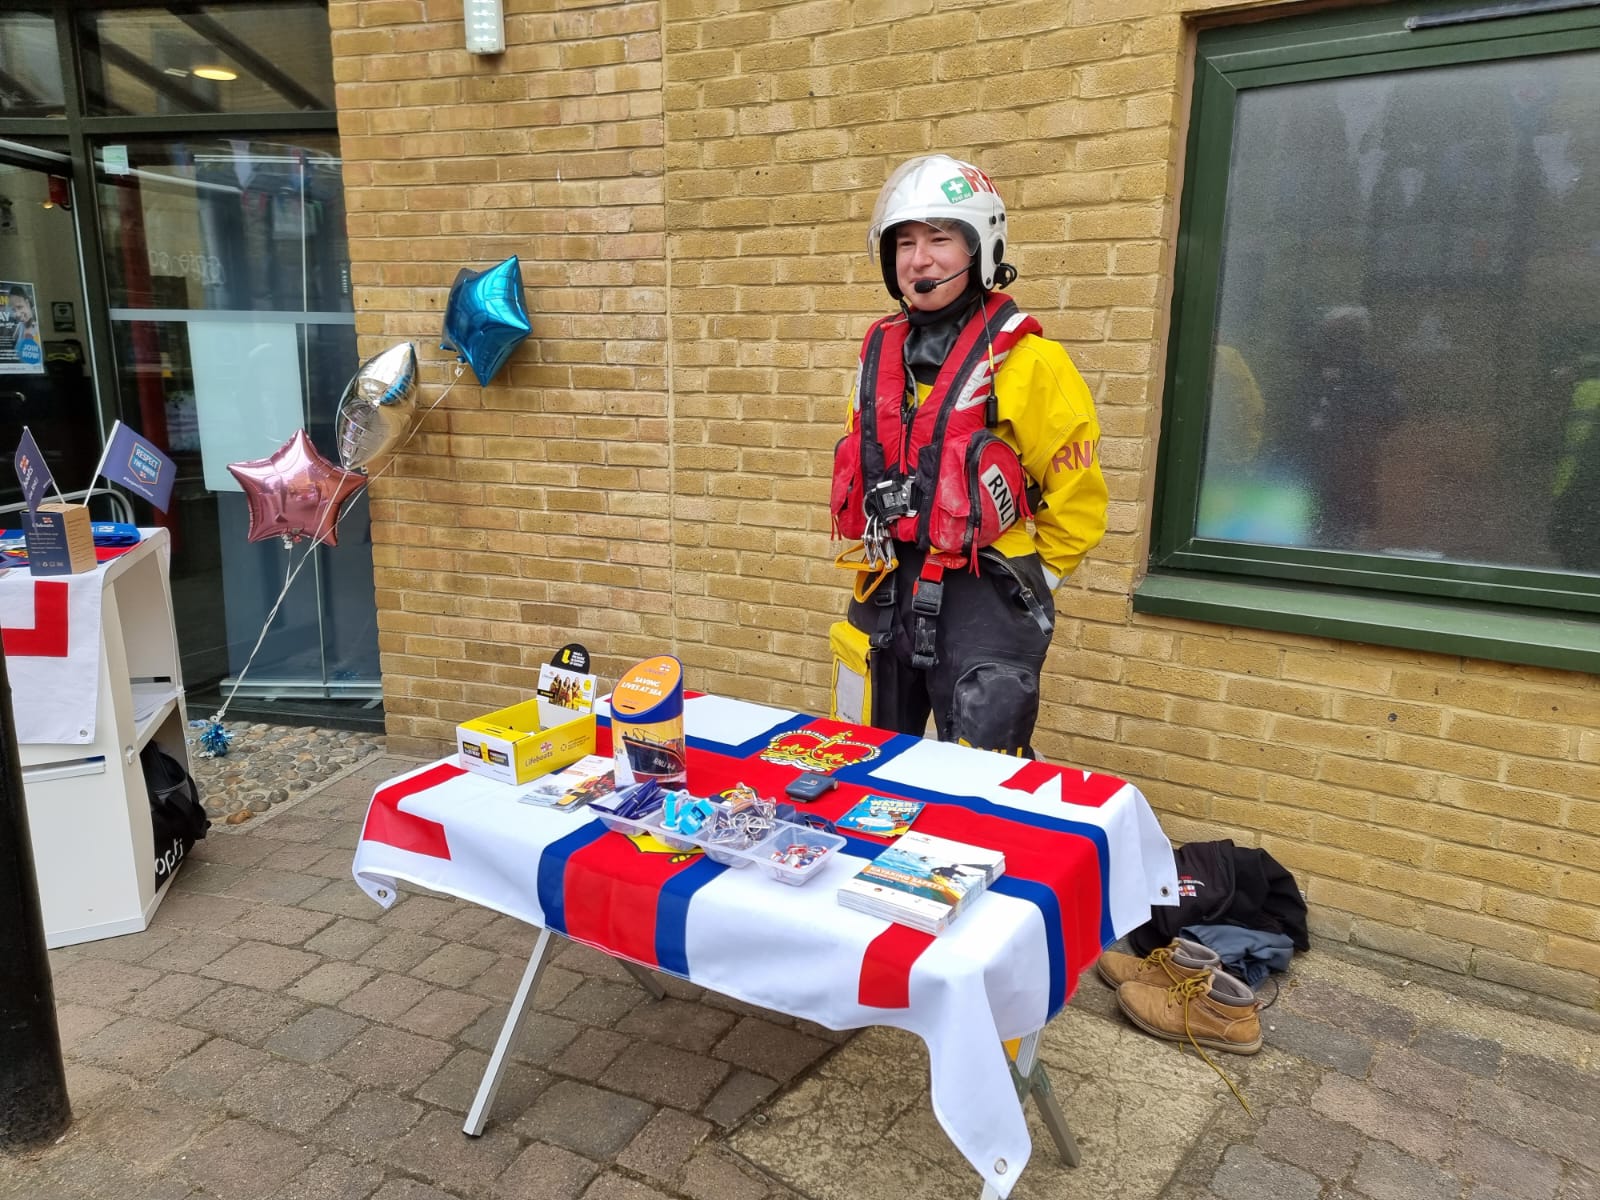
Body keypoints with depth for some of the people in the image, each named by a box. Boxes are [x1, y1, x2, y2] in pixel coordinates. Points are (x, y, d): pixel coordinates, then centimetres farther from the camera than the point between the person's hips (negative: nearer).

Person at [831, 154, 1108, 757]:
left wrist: (1024, 577, 1)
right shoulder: (881, 351, 6)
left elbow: (1077, 499, -6)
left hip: (981, 610, -6)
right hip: (883, 600, 6)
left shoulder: (1025, 361, -12)